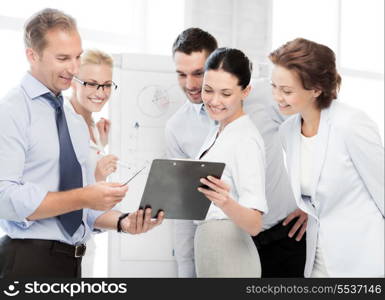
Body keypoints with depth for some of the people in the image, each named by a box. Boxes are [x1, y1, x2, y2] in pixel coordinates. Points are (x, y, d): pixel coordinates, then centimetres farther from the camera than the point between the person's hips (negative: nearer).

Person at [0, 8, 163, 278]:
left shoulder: (77, 122, 14)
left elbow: (88, 203, 14)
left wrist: (121, 221, -5)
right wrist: (82, 198, -22)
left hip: (73, 261, 7)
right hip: (29, 261, -7)